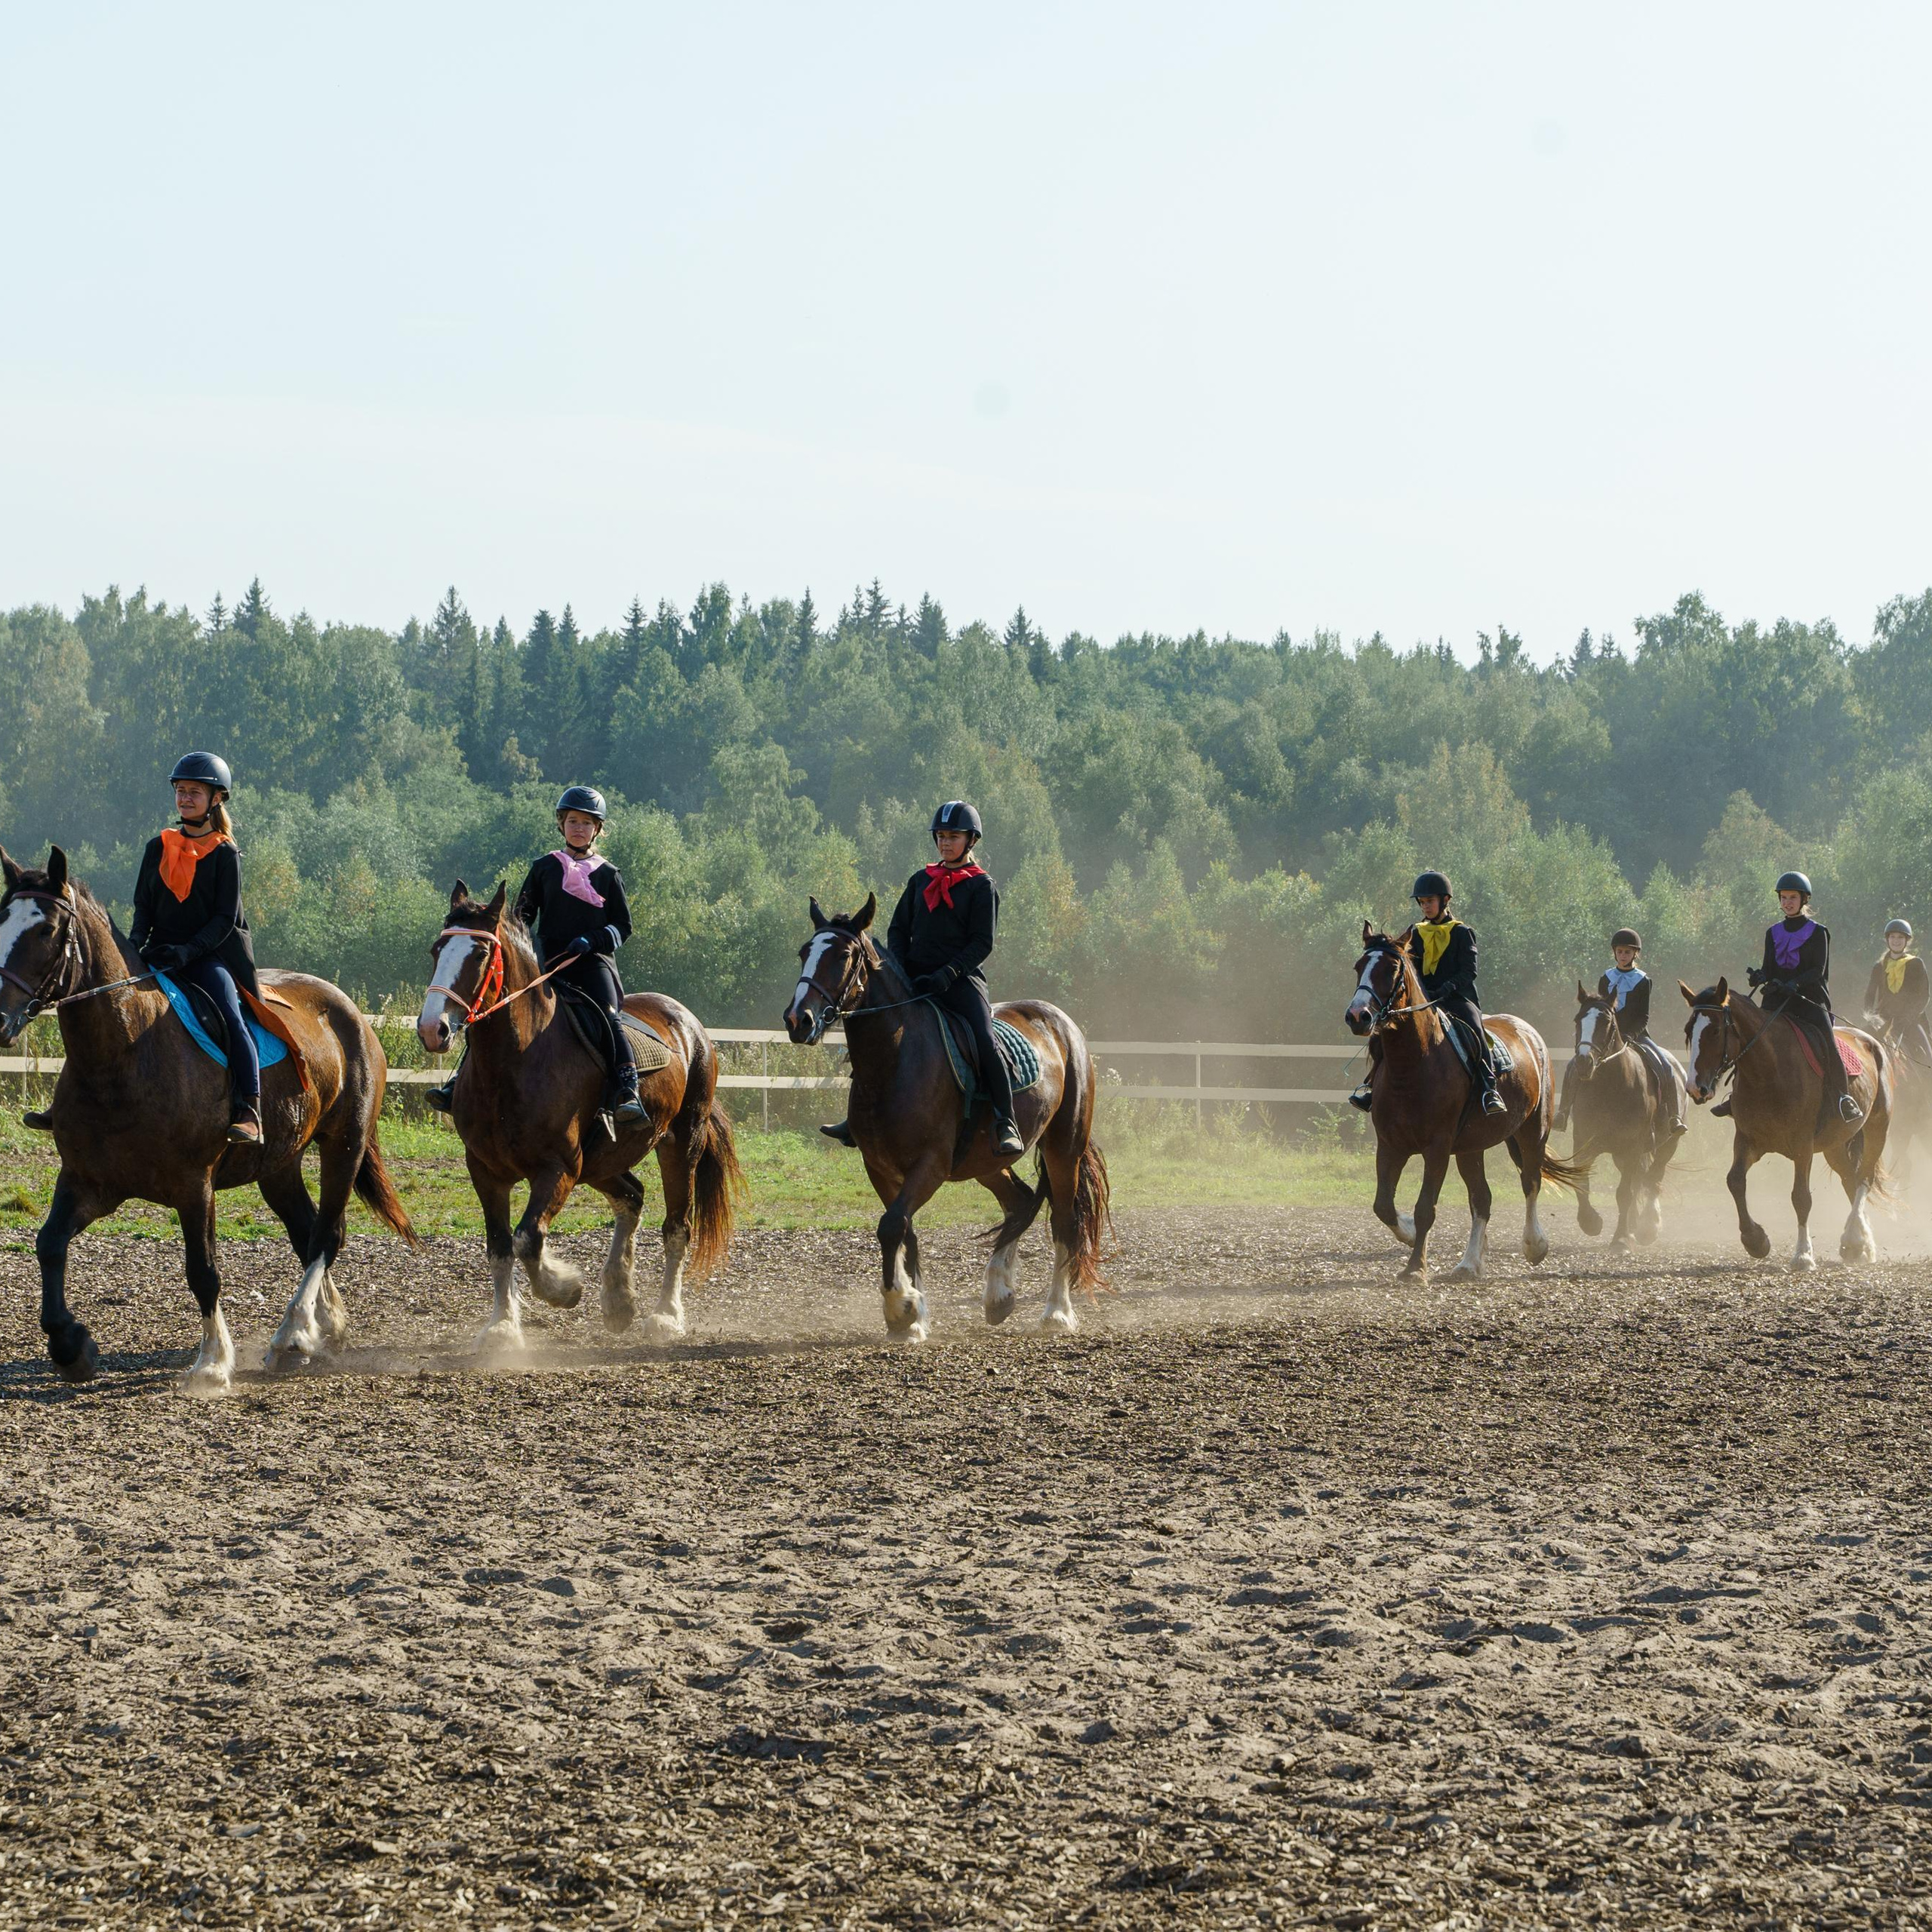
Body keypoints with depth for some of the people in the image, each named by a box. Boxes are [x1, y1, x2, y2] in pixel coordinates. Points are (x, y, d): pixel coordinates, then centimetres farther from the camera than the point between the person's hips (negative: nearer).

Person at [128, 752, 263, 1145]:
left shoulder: (224, 855, 0)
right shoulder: (158, 848, 13)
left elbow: (224, 919, -6)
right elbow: (143, 905, 13)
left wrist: (188, 951, -21)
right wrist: (136, 943, -7)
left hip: (211, 954, -5)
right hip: (162, 956, 5)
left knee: (229, 1016, -28)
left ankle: (249, 1114, -31)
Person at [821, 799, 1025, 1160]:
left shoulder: (982, 886, 0)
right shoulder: (920, 881, 16)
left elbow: (982, 944, -6)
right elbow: (898, 930, 16)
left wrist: (945, 975, -19)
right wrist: (897, 968, -3)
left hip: (962, 980, -5)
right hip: (916, 977, 5)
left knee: (985, 1041, -26)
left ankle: (1006, 1126, -23)